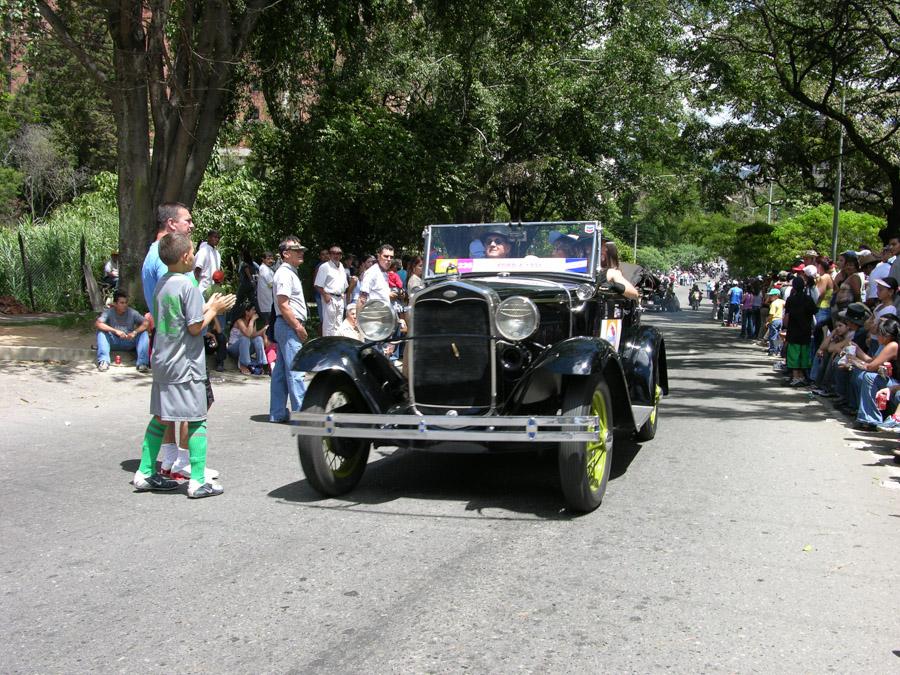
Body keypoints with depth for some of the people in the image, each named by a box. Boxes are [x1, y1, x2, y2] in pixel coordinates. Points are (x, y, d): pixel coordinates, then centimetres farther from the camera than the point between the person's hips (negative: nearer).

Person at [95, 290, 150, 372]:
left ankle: (142, 363, -32)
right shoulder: (109, 312, -9)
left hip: (129, 342, 1)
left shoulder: (132, 313, -5)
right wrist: (115, 331, -35)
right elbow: (97, 324, -24)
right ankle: (103, 361, -33)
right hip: (113, 342, 0)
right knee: (101, 332, -24)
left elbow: (146, 323, -14)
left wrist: (135, 332, -32)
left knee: (144, 333, -23)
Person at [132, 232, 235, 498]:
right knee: (196, 421, -2)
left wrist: (207, 307, 15)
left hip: (162, 363, 8)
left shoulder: (161, 284, 10)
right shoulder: (188, 286, -16)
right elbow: (195, 327, -16)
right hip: (185, 366, -8)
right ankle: (198, 482, -2)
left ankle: (145, 474, 20)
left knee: (161, 418, 15)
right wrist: (214, 310, -2)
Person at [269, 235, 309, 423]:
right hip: (289, 326, -11)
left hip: (288, 327, 11)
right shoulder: (285, 274, -13)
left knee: (281, 371, 11)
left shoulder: (290, 273, 20)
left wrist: (299, 326, 19)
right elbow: (283, 304, -21)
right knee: (295, 371, -11)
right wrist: (298, 327, -19)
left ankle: (277, 413, 15)